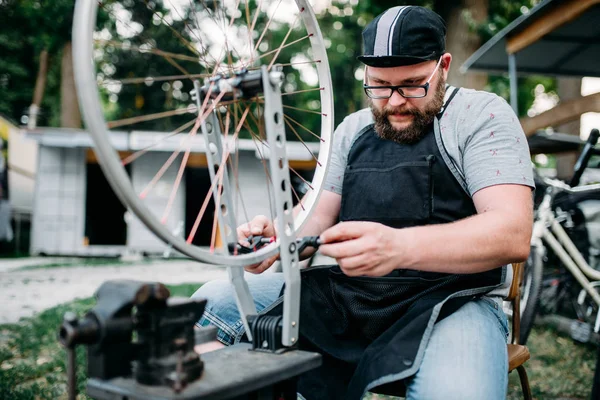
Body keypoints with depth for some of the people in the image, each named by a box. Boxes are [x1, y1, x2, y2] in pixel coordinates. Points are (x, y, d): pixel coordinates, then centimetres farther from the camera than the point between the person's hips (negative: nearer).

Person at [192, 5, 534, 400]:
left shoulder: (481, 114, -3)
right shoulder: (352, 129, 14)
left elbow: (513, 233, -16)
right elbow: (318, 213, 11)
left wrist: (400, 247, -34)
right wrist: (277, 237, -14)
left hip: (450, 300, -4)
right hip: (345, 293, 5)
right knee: (213, 301, -5)